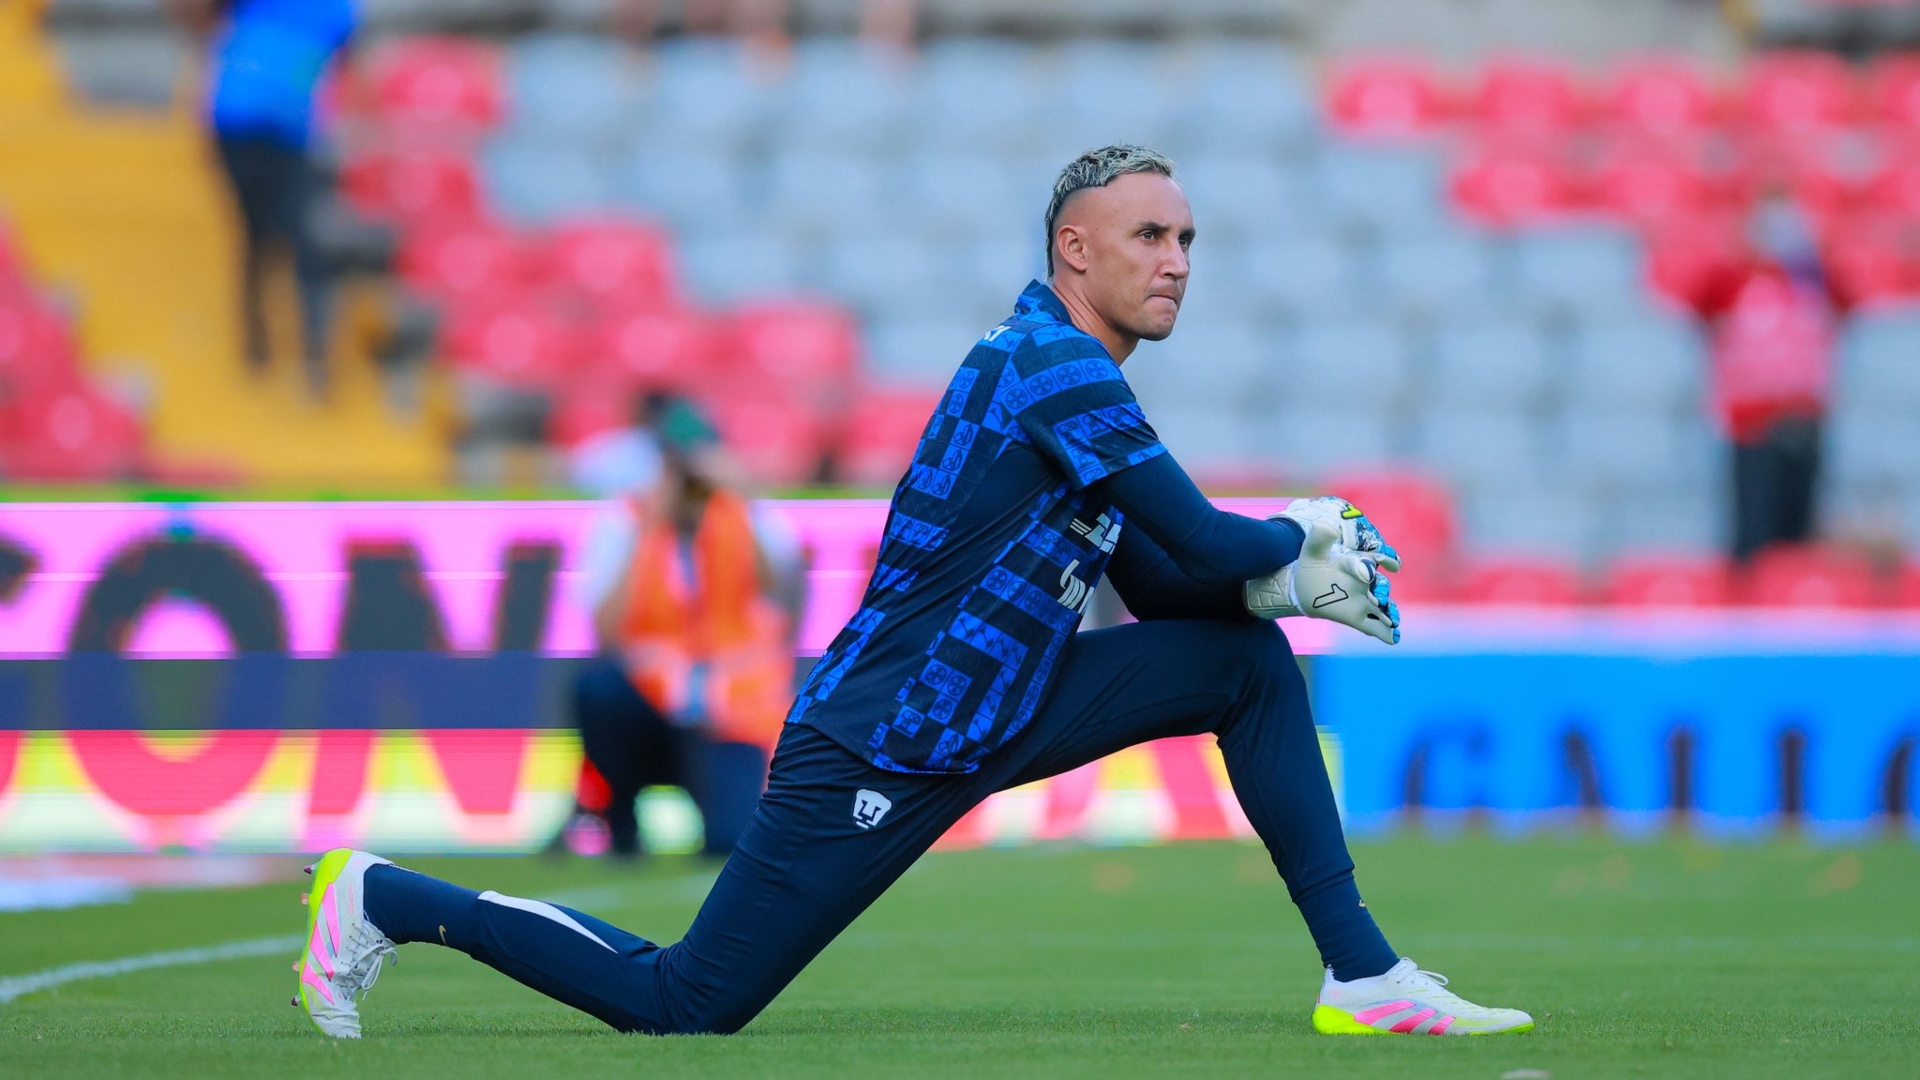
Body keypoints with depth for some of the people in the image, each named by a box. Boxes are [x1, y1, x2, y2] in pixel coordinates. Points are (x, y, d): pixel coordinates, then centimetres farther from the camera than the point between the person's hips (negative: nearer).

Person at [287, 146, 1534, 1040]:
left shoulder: (1078, 384, 12)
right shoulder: (1050, 366, -18)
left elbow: (1165, 584, 14)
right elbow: (1205, 544, -22)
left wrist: (1284, 573, -3)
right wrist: (1296, 542, -2)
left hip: (986, 719, 9)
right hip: (877, 752, -9)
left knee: (1246, 654, 1)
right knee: (684, 1004, -6)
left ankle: (1362, 974, 1)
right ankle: (389, 900, 12)